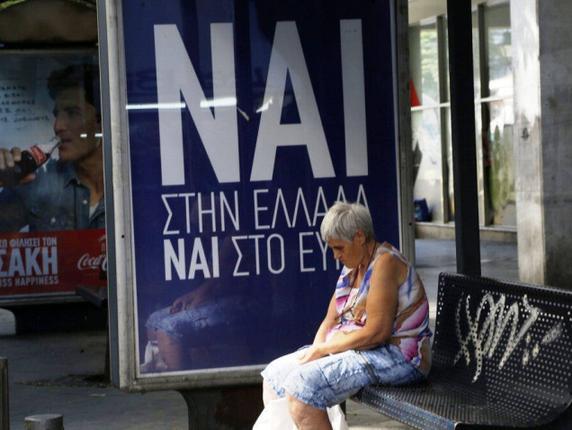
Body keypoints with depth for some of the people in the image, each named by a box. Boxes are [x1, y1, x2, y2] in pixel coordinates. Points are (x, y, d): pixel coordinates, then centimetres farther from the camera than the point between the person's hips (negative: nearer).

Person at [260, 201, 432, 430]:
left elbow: (376, 333, -23)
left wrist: (321, 349, -15)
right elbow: (331, 321, 14)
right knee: (274, 374, 8)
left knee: (302, 385, -27)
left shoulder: (385, 263, -16)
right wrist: (315, 351, -7)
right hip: (357, 350, 10)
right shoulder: (353, 266, 14)